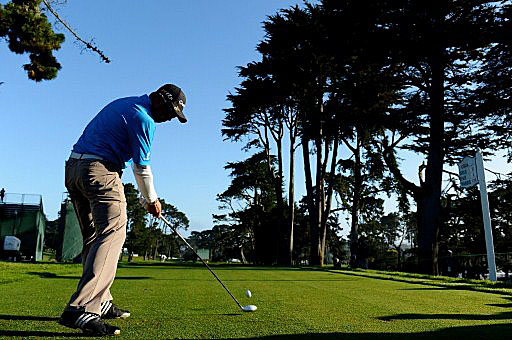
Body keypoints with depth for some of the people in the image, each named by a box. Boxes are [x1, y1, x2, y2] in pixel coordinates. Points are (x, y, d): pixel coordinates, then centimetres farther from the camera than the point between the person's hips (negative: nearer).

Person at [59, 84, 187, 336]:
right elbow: (141, 166, -5)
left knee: (94, 237, 10)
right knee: (112, 233, -17)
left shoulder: (123, 104, 23)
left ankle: (101, 303, 14)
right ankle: (81, 310, -26)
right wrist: (152, 200, 8)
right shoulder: (143, 118, -8)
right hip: (100, 170, -11)